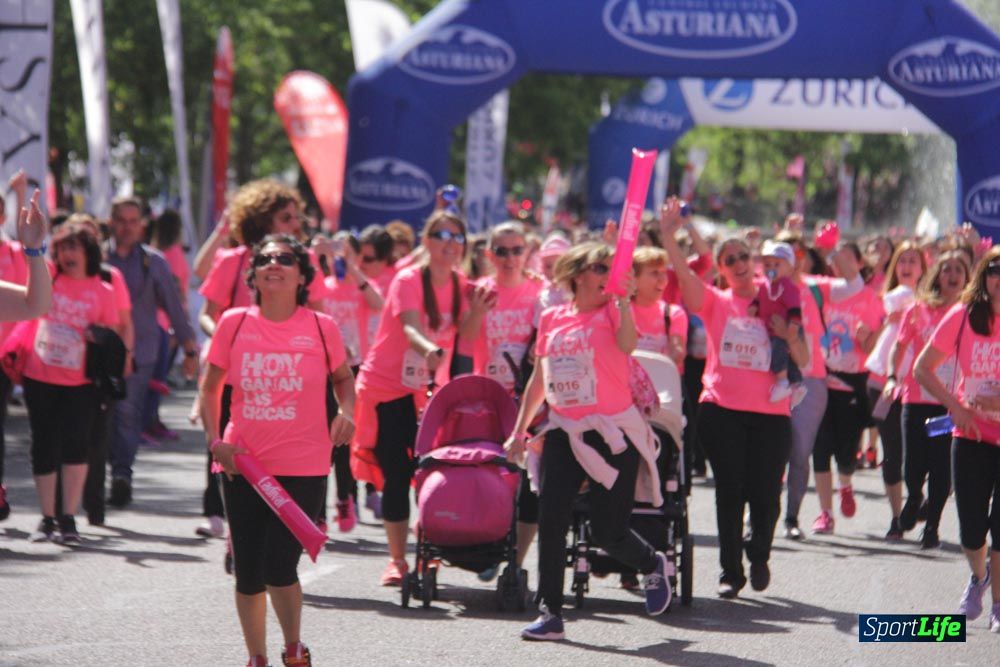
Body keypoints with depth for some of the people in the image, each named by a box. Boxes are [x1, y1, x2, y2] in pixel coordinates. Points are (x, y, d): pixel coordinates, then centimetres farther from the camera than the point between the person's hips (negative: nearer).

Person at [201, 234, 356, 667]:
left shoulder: (321, 327, -2)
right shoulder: (234, 324, 1)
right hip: (242, 465, 2)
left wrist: (345, 411, -5)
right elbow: (210, 387, 10)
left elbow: (343, 378, 15)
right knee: (248, 572, 6)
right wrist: (215, 439, -2)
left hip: (303, 468, -2)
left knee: (279, 567, -11)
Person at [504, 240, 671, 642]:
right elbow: (539, 379, 18)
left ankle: (653, 565, 31)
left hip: (612, 433, -4)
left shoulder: (612, 312, -2)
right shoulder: (552, 319, 9)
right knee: (551, 522, -7)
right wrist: (519, 431, 17)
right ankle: (549, 614, -2)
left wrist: (624, 300, -29)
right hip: (564, 432, 4)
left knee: (607, 532, -1)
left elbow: (627, 344, -26)